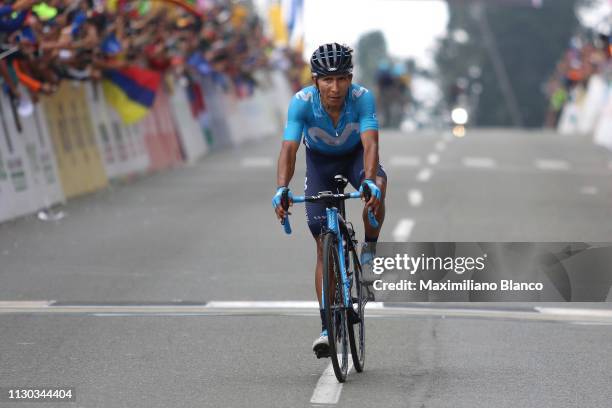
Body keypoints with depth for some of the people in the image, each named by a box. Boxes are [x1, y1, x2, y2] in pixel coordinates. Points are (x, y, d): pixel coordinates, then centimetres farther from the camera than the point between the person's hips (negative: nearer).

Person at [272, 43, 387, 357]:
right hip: (320, 160, 0)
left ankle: (369, 250, -10)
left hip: (354, 155, 0)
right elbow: (289, 149, -37)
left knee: (377, 187, -36)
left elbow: (370, 144, -41)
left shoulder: (362, 98, -31)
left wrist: (369, 181, -58)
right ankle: (327, 327, -3)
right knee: (325, 245, -6)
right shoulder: (302, 102, -31)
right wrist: (281, 190, -53)